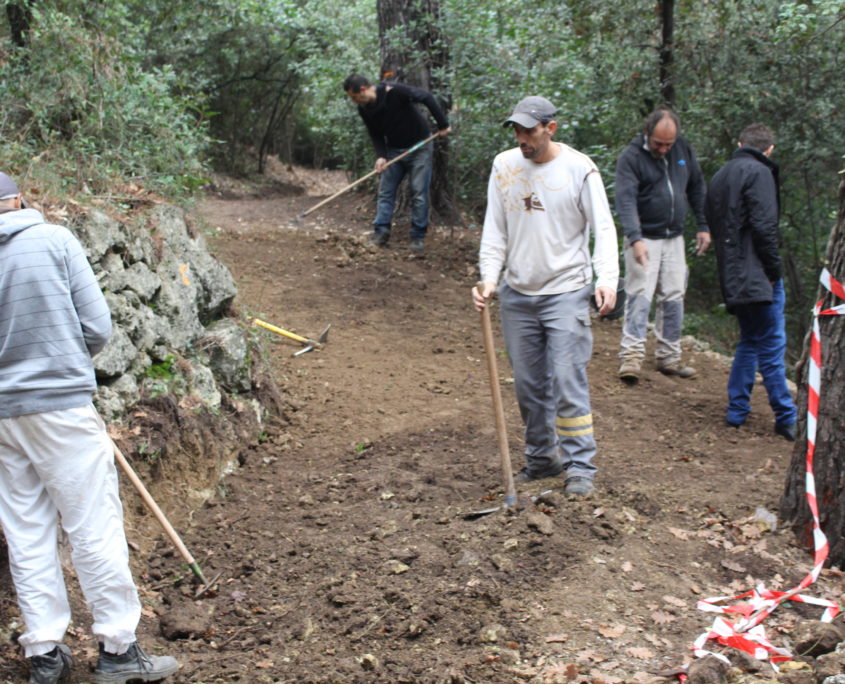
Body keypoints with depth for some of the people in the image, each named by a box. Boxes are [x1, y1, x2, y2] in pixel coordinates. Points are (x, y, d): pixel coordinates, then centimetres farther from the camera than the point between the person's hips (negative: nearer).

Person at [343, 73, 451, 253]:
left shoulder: (395, 92, -28)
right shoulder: (364, 109, -8)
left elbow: (427, 97, -23)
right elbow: (375, 135, 1)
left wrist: (443, 124, -21)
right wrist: (381, 156, -16)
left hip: (418, 146, -6)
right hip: (394, 149, 6)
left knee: (419, 193, -5)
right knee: (385, 191, 1)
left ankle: (418, 236, 2)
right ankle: (381, 232, 4)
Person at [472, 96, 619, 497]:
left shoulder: (579, 168, -7)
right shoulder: (504, 166, 5)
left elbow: (603, 228, -7)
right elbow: (494, 230, 7)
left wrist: (607, 277, -22)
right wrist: (488, 279, -6)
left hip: (566, 291, -4)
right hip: (517, 294, 4)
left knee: (568, 383, -8)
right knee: (528, 385, 10)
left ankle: (580, 467, 2)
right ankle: (542, 458, 25)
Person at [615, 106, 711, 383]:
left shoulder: (683, 150, 5)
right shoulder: (631, 157, -12)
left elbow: (696, 188, 16)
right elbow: (626, 200, -22)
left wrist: (703, 226, 12)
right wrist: (635, 239, -34)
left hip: (674, 237, 5)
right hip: (644, 238, -5)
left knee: (674, 298, 7)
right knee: (639, 296, -12)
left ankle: (669, 357, 15)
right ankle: (631, 356, -14)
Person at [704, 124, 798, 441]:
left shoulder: (720, 176, 18)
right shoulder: (758, 172, -8)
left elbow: (712, 222, 19)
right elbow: (764, 225, -18)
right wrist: (774, 269, -9)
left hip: (732, 273, 8)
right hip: (755, 273, -8)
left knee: (750, 341, 18)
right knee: (772, 344, -5)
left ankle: (737, 410, 18)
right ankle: (786, 417, -2)